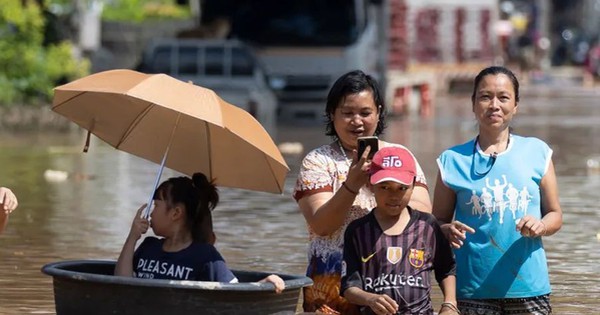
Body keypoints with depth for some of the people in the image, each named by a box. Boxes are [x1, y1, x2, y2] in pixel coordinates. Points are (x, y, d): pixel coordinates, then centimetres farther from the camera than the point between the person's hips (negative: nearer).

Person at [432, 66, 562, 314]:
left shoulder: (536, 152, 5)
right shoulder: (453, 160, 3)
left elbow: (555, 214, 9)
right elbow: (438, 222, 8)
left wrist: (540, 226, -13)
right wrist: (449, 231, -15)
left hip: (528, 285, 1)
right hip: (474, 291, 0)